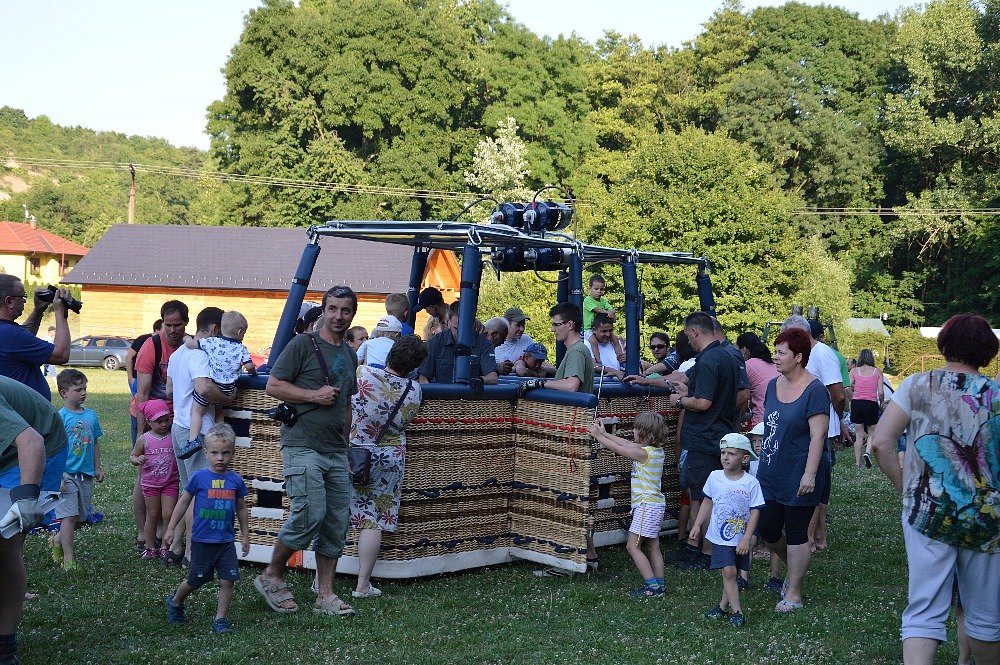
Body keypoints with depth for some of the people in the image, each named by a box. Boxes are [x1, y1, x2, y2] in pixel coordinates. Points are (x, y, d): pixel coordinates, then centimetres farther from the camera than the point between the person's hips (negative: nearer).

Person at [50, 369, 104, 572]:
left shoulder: (91, 415, 7)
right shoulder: (60, 417, -9)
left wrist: (97, 468, 15)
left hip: (86, 475, 6)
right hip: (67, 474, -6)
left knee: (82, 516, 11)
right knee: (69, 515, -7)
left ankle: (57, 540, 35)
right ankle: (68, 559, -1)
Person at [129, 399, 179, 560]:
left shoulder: (174, 437, -3)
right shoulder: (144, 439, -5)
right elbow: (132, 457, 2)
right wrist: (137, 460, -19)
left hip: (170, 482, 0)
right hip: (150, 483, 0)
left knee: (169, 515, -5)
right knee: (152, 515, 9)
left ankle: (165, 547, 9)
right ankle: (150, 547, 21)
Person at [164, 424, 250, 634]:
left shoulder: (235, 480, 1)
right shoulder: (199, 478, -7)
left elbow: (241, 508, 13)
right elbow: (184, 502, 3)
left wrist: (245, 535, 15)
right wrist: (171, 529, 4)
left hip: (226, 541, 2)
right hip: (202, 540, -2)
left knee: (228, 580, -4)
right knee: (196, 580, 10)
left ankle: (220, 618, 10)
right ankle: (175, 602, 38)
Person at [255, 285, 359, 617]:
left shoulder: (349, 354, 18)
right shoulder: (303, 344, -4)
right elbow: (273, 385, -7)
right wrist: (314, 395, -14)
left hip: (336, 452, 7)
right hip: (302, 447, -7)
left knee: (337, 521, 4)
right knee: (309, 515, -14)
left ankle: (325, 595, 11)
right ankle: (271, 576, 6)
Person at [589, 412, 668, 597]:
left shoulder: (643, 453, -18)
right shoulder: (656, 450, 8)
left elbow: (618, 449, -10)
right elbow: (627, 443, 17)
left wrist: (598, 436, 3)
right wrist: (605, 433, 21)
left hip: (646, 505, -9)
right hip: (656, 504, 9)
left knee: (632, 546, -5)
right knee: (653, 547, 13)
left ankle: (652, 585, -8)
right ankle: (658, 585, 16)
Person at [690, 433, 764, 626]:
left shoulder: (751, 483, -11)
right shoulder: (715, 477, -2)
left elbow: (755, 512, -9)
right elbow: (707, 502, 11)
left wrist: (746, 539, -14)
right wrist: (697, 526, 9)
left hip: (740, 539, 0)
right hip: (720, 536, 0)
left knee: (732, 574, 8)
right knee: (728, 572, -11)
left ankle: (723, 606, 23)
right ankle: (736, 611, -10)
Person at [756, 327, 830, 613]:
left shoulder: (815, 391, -14)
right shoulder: (774, 385, 9)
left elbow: (818, 436, -18)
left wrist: (810, 474, -22)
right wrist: (762, 458, 18)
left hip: (798, 478, -7)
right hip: (770, 474, 7)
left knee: (796, 534, 2)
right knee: (768, 531, 9)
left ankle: (794, 594, 14)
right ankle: (793, 568, 36)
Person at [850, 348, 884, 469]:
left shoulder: (854, 371, 4)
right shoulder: (877, 372, 3)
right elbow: (881, 392, 0)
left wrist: (849, 401, 14)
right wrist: (881, 403, 18)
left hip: (856, 403, 1)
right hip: (871, 404, -1)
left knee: (859, 434, 10)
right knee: (872, 433, 13)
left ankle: (857, 463, 7)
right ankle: (868, 452, -15)